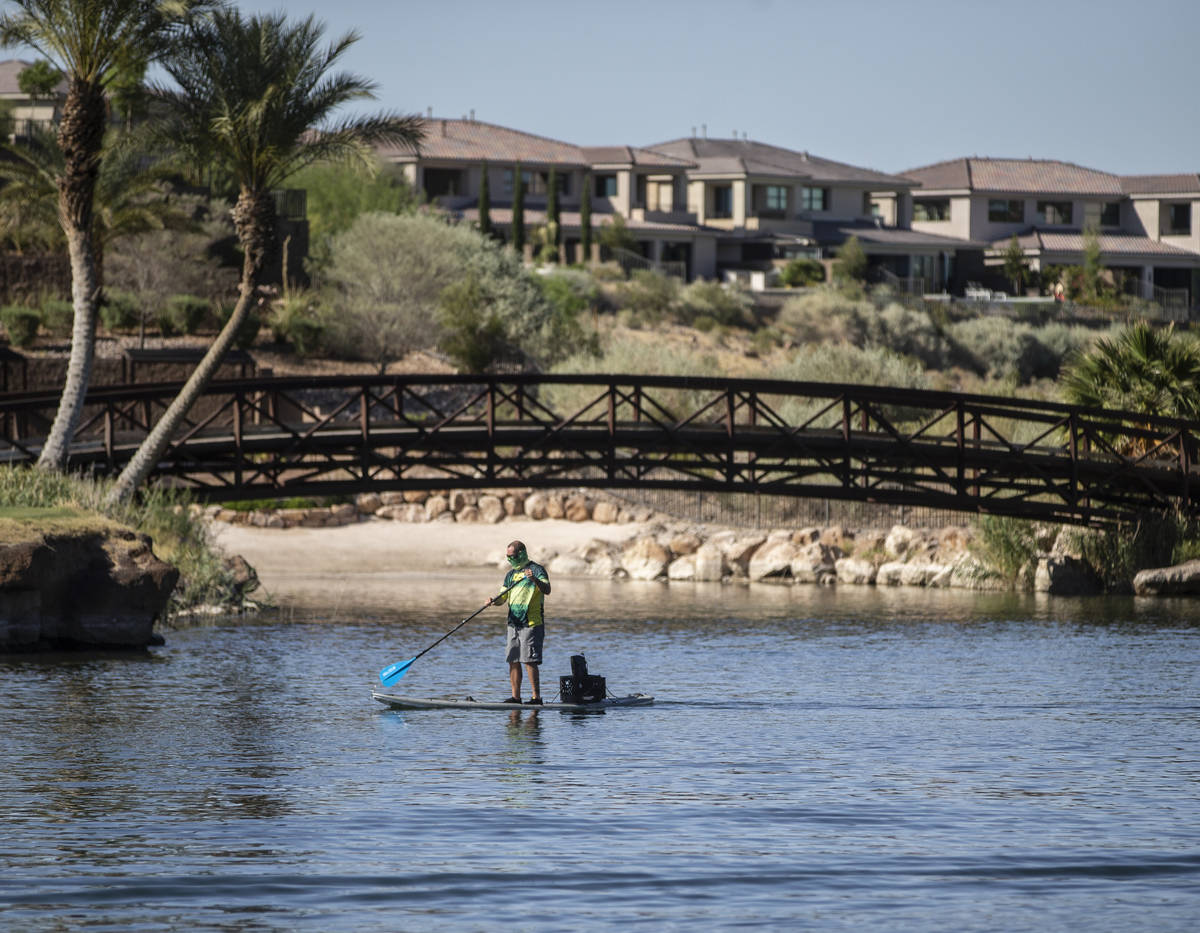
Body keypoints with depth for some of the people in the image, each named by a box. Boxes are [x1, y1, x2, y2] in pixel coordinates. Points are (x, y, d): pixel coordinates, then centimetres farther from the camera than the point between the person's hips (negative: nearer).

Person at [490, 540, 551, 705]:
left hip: (531, 623, -8)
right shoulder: (511, 574, 17)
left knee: (529, 661, -11)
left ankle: (536, 697, -9)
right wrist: (494, 600, -7)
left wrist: (535, 579, -37)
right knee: (513, 661, 7)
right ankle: (516, 697, 12)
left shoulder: (536, 569, -6)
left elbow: (547, 590, -19)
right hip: (513, 623, 8)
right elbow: (503, 597, 16)